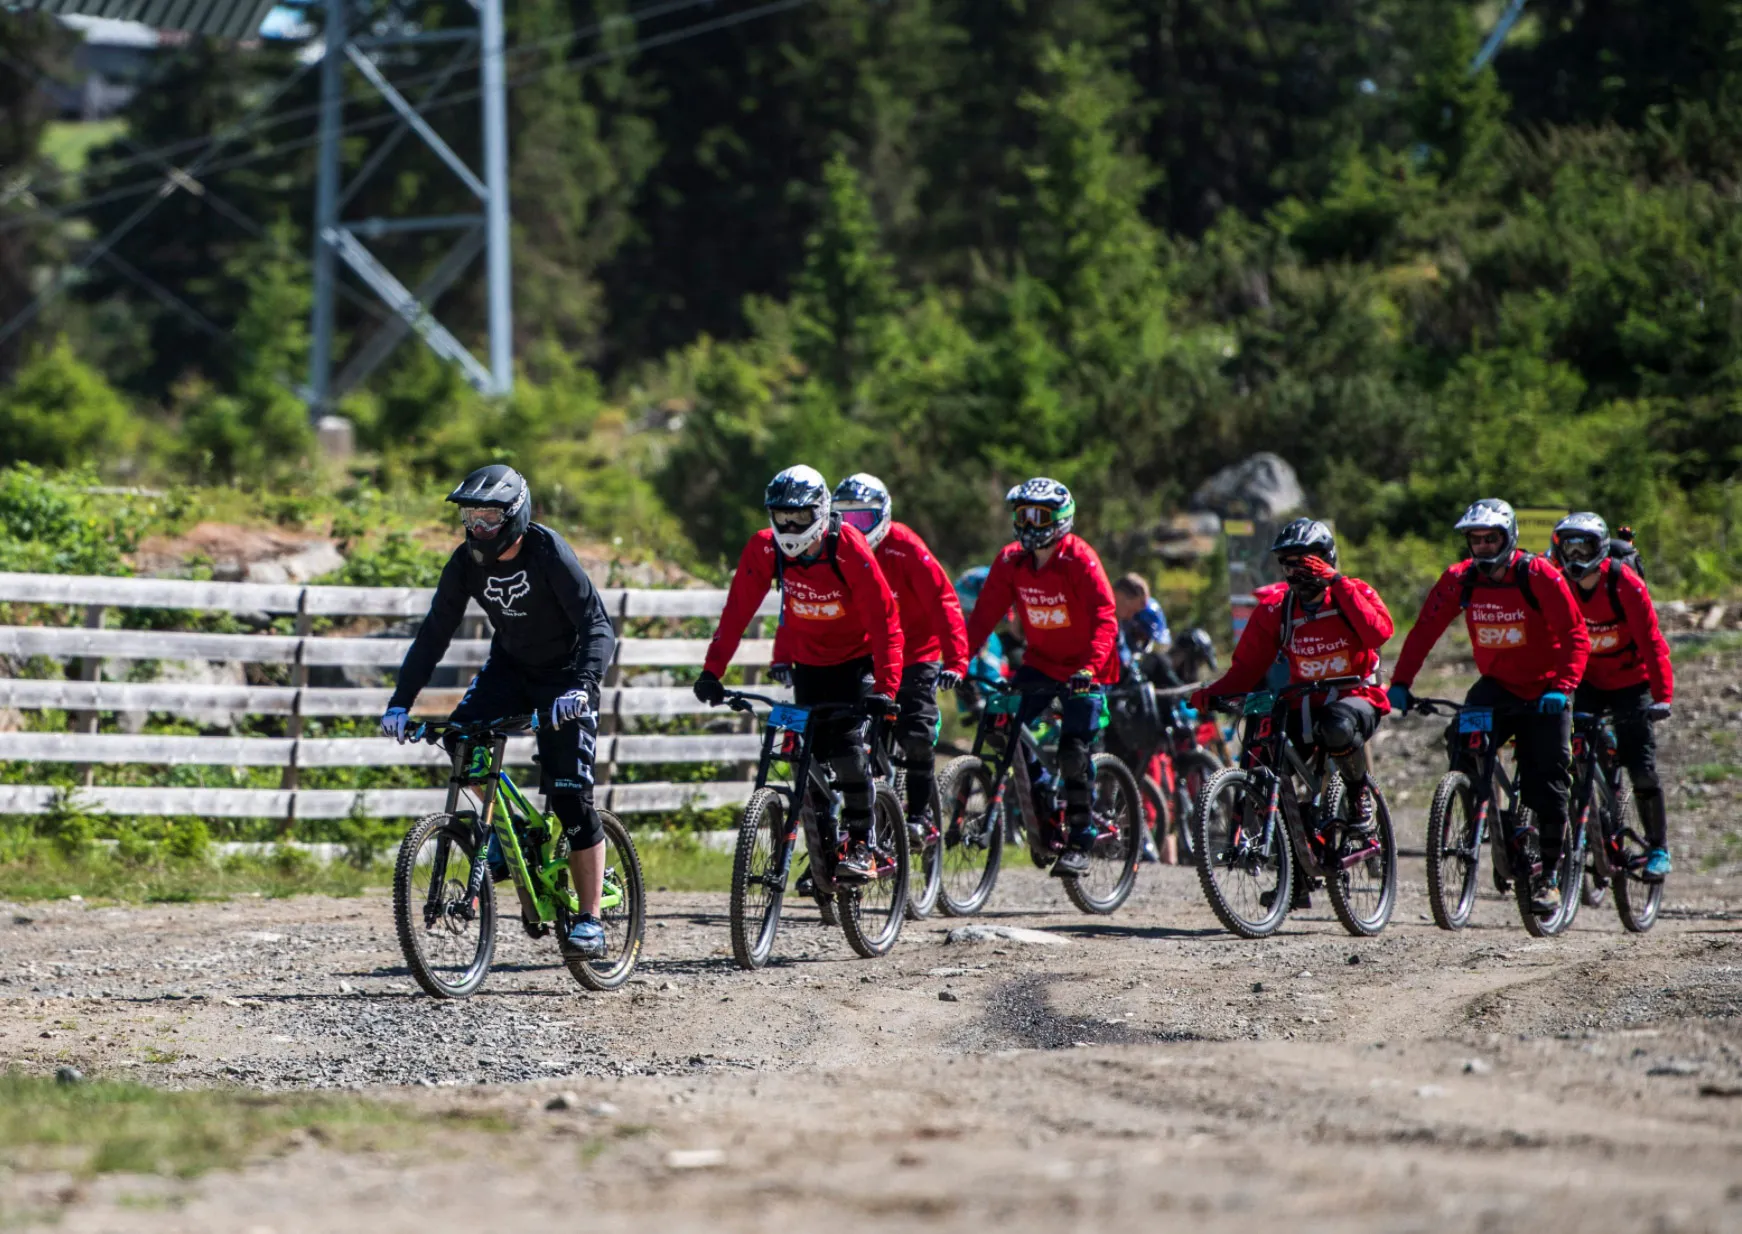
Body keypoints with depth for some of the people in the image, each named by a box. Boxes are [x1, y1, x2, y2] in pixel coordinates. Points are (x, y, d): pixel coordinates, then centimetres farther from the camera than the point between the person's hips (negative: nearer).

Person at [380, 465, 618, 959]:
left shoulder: (548, 553, -25)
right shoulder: (468, 563, -11)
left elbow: (598, 626, -30)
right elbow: (434, 635, -8)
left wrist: (580, 686, -46)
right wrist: (400, 701, -19)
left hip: (564, 674, -5)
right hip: (510, 667, 5)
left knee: (570, 797, -12)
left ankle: (590, 921, -4)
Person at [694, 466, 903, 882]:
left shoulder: (849, 549, -27)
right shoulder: (764, 549, -15)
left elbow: (884, 620, -29)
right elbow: (737, 611, -13)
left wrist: (885, 688, -38)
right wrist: (711, 671, -23)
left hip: (856, 659, -5)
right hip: (809, 660, 5)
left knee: (846, 742, -20)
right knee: (811, 753, -1)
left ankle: (861, 847, -13)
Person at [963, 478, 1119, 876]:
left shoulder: (1080, 560, -19)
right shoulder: (1011, 561, -5)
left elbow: (1104, 620, -26)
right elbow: (985, 614, -7)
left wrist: (1089, 667, -41)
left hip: (1084, 667, -5)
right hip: (1040, 660, 5)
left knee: (1074, 750, -14)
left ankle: (1080, 842, -3)